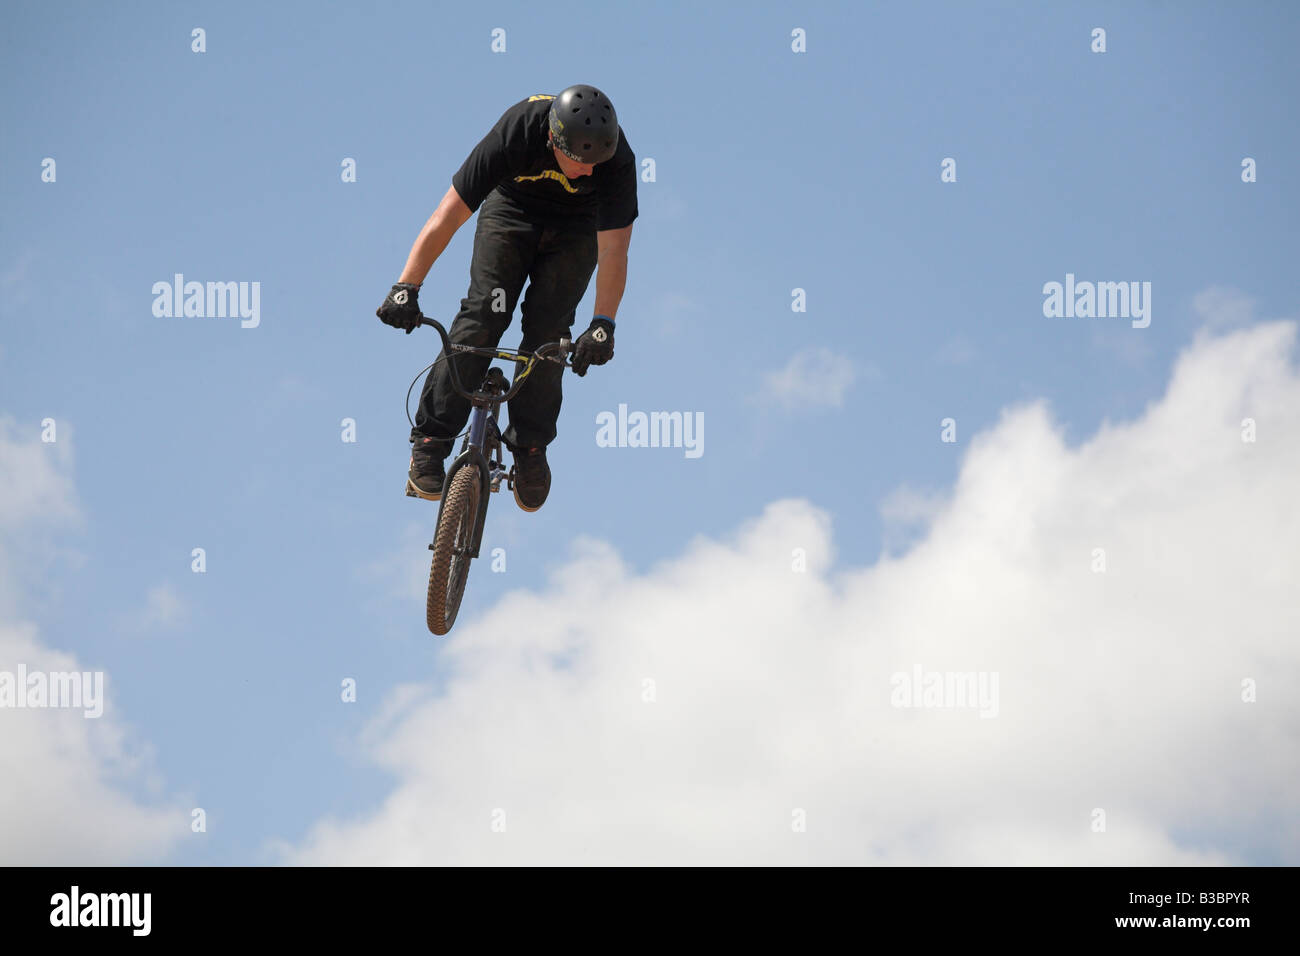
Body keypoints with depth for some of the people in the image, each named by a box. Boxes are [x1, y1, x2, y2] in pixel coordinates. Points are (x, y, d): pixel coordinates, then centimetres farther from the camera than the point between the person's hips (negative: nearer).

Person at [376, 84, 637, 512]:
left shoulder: (616, 159, -35)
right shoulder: (517, 132, -37)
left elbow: (613, 249, -32)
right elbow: (447, 216, -35)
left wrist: (603, 325, -42)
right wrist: (405, 288, -40)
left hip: (576, 227, 1)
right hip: (512, 209, -1)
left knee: (547, 326, -16)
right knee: (483, 314, -17)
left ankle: (530, 446, -2)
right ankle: (430, 441, -14)